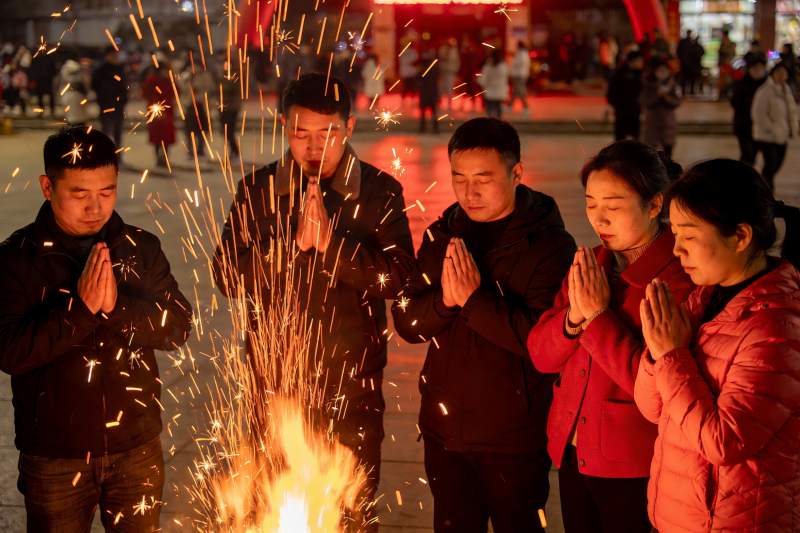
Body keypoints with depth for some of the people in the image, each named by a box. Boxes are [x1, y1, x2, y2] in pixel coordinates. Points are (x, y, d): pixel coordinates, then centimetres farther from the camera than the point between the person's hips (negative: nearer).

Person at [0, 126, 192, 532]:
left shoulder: (141, 248, -1)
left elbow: (178, 328, -6)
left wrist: (119, 306, -22)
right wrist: (80, 308, -26)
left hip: (137, 448, 2)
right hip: (54, 455, -2)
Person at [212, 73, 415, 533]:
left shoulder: (380, 193, -2)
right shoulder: (259, 189, 2)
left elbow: (397, 278, -12)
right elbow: (228, 275, -7)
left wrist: (331, 242, -22)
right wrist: (293, 241, -19)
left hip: (351, 390, -1)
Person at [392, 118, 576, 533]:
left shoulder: (549, 245, -14)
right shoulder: (442, 235, 4)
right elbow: (407, 321, 1)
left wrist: (475, 299, -25)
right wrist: (443, 300, -19)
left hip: (513, 436, -5)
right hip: (444, 428, 5)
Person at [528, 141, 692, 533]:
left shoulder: (681, 277, -18)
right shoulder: (587, 265, 4)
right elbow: (541, 355, 3)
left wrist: (597, 315, -22)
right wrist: (574, 316, -15)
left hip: (634, 470, -6)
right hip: (571, 452, 6)